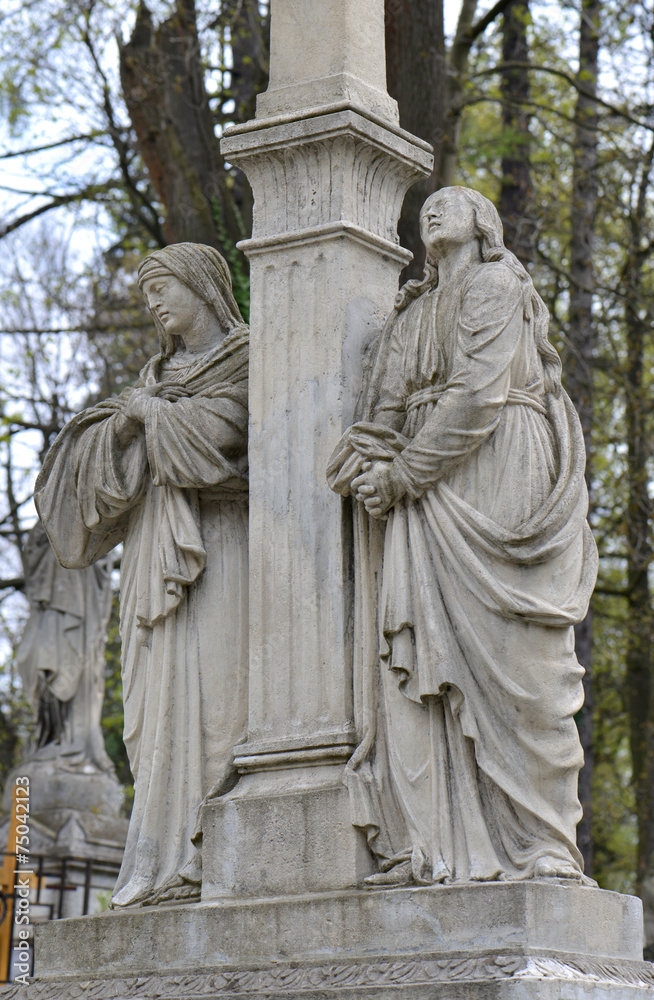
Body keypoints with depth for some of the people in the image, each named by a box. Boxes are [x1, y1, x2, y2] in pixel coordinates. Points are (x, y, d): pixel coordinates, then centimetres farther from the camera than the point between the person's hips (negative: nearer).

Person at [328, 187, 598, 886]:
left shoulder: (497, 285, 5)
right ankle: (430, 849, -12)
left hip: (498, 481, -6)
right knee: (419, 660, -8)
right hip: (425, 501, 6)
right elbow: (386, 408, 15)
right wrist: (369, 463, -7)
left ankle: (544, 848, -10)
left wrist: (402, 472, -8)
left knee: (516, 661, -11)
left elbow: (480, 391, -7)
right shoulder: (410, 315, 26)